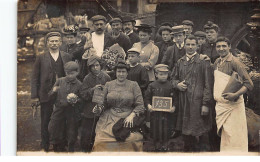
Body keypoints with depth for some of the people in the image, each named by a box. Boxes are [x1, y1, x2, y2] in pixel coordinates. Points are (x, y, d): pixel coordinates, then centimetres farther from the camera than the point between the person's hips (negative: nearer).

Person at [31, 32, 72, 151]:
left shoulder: (67, 57, 8)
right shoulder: (41, 58, 3)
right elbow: (34, 78, 3)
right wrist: (34, 96, -3)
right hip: (46, 95, -1)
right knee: (45, 121, 5)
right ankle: (45, 144, 18)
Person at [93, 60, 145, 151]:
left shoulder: (133, 85, 9)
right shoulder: (108, 85, 15)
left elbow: (140, 106, 4)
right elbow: (104, 103, 18)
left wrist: (132, 115, -13)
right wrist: (99, 109, -4)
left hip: (128, 119, -1)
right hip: (110, 119, 2)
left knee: (133, 139, -28)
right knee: (102, 140, -23)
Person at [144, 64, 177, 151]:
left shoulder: (170, 86, 0)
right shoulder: (152, 86, 0)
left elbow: (174, 98, 1)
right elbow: (147, 97, 3)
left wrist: (174, 107, -14)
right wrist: (148, 105, -13)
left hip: (167, 112, 0)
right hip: (155, 112, 0)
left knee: (166, 130, 7)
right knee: (156, 130, 8)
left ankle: (165, 146, 23)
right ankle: (157, 146, 23)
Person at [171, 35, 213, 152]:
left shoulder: (203, 61, -4)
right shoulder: (180, 62, 12)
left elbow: (208, 84, -8)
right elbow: (173, 78, 23)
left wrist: (206, 104, -14)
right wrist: (177, 84, -1)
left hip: (198, 101, -5)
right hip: (184, 102, 5)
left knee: (201, 132, -2)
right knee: (186, 131, 12)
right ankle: (189, 149, 26)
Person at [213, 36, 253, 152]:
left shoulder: (235, 62, -11)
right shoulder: (217, 62, 11)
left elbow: (249, 84, -15)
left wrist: (235, 95, -28)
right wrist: (215, 96, 9)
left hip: (232, 105, -7)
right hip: (219, 105, 7)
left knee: (234, 138, -5)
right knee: (223, 136, 14)